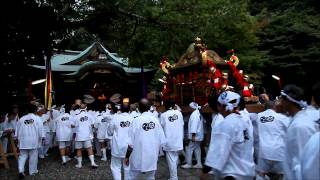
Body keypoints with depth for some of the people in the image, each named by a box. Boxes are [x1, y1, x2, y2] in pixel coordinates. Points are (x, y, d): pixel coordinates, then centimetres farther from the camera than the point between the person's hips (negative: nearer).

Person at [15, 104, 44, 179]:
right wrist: (42, 137, 7)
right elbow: (40, 130, -4)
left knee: (22, 156, 10)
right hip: (33, 141, -3)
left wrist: (18, 138, 20)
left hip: (23, 141, 3)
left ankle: (21, 171, -5)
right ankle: (32, 171, 18)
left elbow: (17, 130, 11)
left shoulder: (21, 119, 6)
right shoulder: (37, 118, -4)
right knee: (33, 156, 8)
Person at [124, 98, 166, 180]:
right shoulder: (155, 120, -5)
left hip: (138, 158, -3)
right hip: (152, 157, 3)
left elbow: (131, 143, -13)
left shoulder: (136, 120, -14)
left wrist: (127, 156, 0)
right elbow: (162, 141, -3)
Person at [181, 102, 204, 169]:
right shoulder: (199, 114, 13)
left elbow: (194, 125, -24)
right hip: (199, 135, 10)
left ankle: (189, 164, 5)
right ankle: (199, 164, 17)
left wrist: (193, 135, -24)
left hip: (195, 135, -10)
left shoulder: (194, 114, -18)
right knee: (197, 149, 13)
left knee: (189, 149, -2)